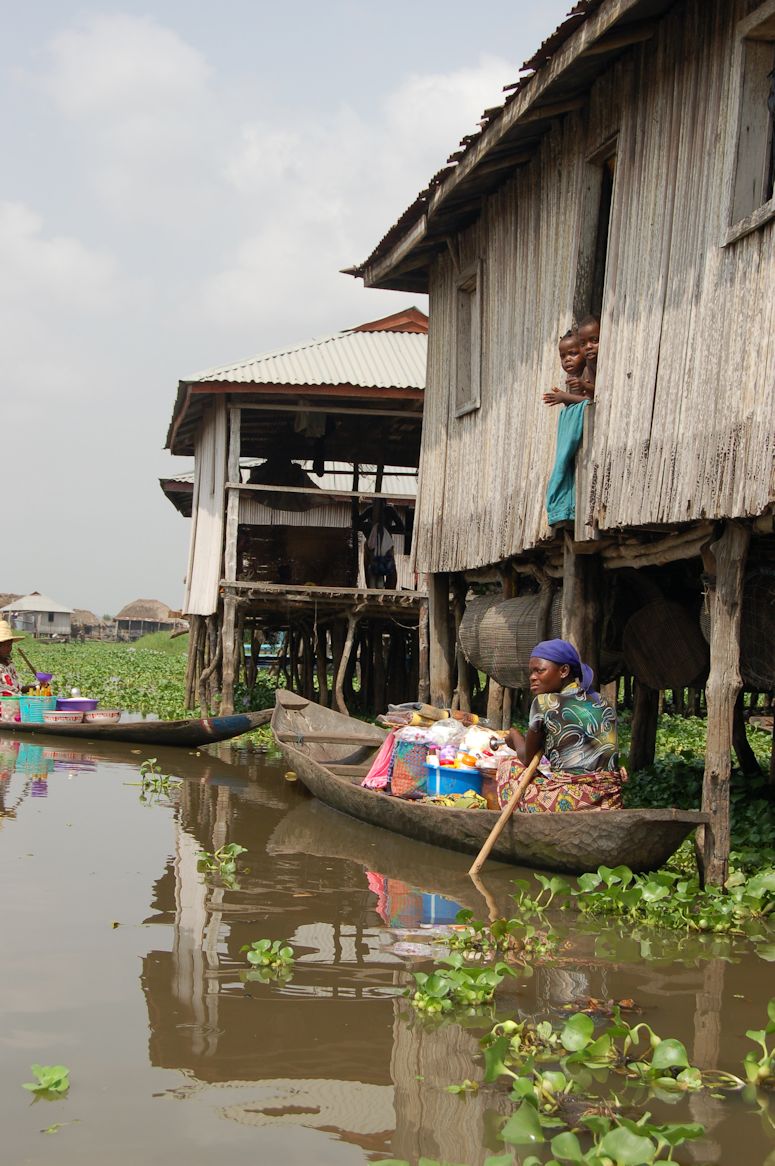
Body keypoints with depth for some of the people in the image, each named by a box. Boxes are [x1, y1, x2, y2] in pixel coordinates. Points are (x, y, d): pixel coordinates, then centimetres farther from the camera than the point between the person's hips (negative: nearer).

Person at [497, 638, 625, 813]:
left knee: (508, 766, 16)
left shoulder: (545, 703, -5)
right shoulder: (603, 703, 12)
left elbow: (528, 758, 8)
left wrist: (515, 738, 29)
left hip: (569, 803, -6)